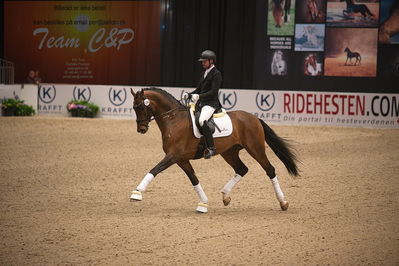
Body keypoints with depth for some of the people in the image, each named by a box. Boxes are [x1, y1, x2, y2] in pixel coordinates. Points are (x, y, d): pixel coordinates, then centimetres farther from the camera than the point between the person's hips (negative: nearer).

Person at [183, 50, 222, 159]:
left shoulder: (216, 74, -8)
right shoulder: (203, 74, 19)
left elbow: (213, 92, -17)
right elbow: (198, 89, 22)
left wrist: (199, 96, -26)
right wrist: (188, 95, 4)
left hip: (211, 104, -10)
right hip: (201, 103, 10)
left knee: (202, 121, -34)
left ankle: (211, 148, -29)